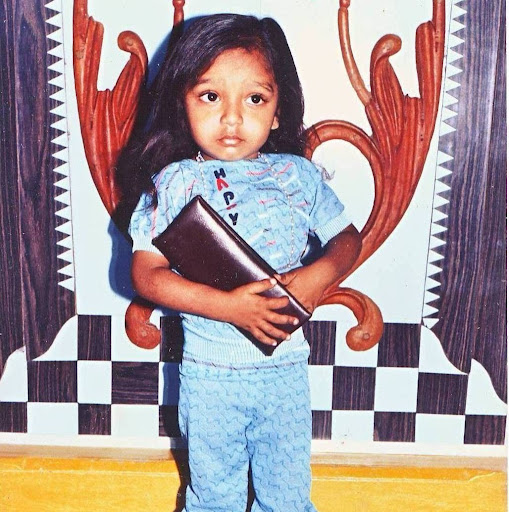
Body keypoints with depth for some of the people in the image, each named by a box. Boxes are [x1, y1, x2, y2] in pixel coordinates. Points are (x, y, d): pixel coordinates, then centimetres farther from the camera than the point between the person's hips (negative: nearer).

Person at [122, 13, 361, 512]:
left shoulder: (299, 176, -4)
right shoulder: (174, 183, -9)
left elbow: (347, 236, 7)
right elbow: (146, 274, -14)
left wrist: (319, 275, -16)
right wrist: (227, 306, -26)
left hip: (285, 369, 2)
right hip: (208, 372, -1)